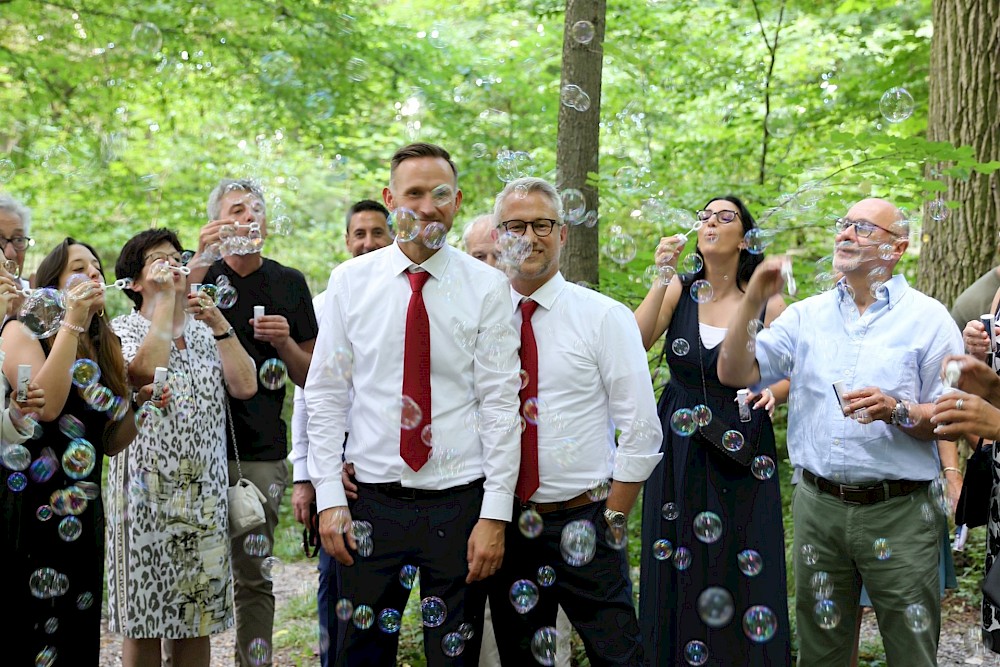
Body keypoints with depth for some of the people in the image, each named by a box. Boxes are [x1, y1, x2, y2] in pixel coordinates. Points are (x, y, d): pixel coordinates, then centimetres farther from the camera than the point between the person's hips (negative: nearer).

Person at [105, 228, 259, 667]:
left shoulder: (205, 332, 16)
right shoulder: (124, 330, 0)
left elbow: (245, 385, 1)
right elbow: (145, 370, -23)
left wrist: (218, 322, -3)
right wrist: (165, 300, -15)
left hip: (205, 493, 5)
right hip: (148, 491, -4)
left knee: (198, 616, 8)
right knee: (144, 620, 0)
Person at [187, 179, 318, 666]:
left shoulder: (289, 283, 10)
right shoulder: (200, 274, 5)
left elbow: (310, 379, 13)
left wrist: (286, 342, -7)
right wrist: (198, 266, -21)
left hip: (261, 452, 1)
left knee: (252, 576, 4)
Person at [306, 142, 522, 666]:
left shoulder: (485, 286, -1)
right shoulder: (350, 281, 3)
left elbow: (500, 402, -4)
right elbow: (325, 394, 3)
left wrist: (495, 513, -9)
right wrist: (329, 497, -4)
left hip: (459, 504, -1)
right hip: (372, 500, 1)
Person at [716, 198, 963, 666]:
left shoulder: (928, 319, -1)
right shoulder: (807, 316, 9)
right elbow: (734, 374, 3)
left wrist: (898, 412, -22)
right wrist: (751, 302, -9)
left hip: (897, 511, -3)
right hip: (818, 506, 3)